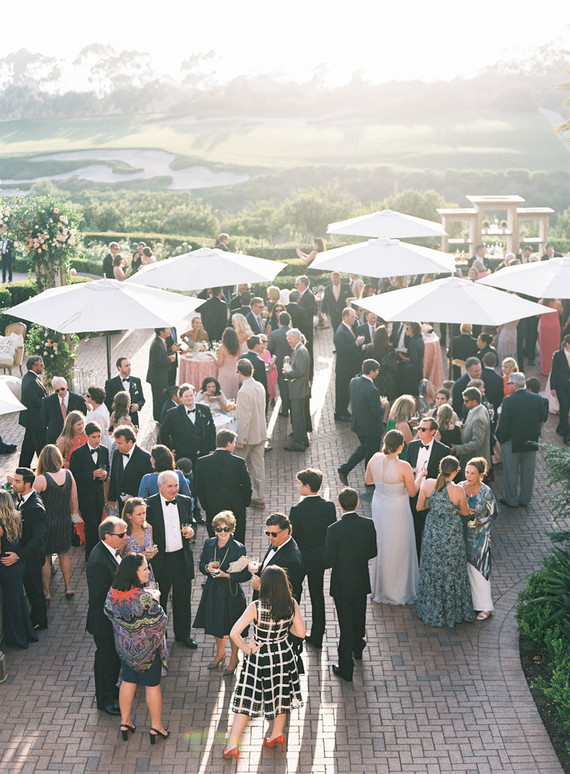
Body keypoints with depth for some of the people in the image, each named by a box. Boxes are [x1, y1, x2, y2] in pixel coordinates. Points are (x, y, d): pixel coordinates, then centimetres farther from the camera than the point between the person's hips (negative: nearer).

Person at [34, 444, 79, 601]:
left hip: (47, 522, -4)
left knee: (45, 557, 11)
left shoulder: (41, 479, -22)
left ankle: (46, 592, 22)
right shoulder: (68, 474, -8)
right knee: (64, 554, 21)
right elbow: (74, 498, 2)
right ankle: (68, 587, 29)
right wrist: (74, 514, 17)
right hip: (65, 521, 4)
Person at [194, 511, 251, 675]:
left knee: (232, 629, 12)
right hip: (212, 592, 4)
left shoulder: (238, 548, -17)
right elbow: (201, 564, 7)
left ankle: (234, 658, 35)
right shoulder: (208, 544, -4)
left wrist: (226, 575, -26)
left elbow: (246, 575, -15)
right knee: (216, 625, 22)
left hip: (231, 594, -4)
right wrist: (207, 568, -15)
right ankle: (220, 653, 47)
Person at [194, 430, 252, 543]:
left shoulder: (201, 462, -8)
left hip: (212, 512, 2)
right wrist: (245, 503, 9)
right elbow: (247, 487, -9)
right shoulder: (239, 462, -14)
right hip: (236, 512, -1)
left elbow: (198, 488, -3)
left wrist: (206, 506, 10)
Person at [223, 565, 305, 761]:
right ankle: (277, 735, 44)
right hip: (283, 656, 3)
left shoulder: (256, 607, -25)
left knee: (245, 700, 10)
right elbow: (301, 633, -4)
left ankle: (232, 745, 14)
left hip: (258, 658, -3)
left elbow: (234, 633, -27)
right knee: (280, 695, 25)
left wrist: (247, 649, -12)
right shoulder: (292, 605, -16)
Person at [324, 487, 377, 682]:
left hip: (342, 584, -3)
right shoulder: (368, 525, -14)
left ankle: (346, 668, 15)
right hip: (361, 581, 4)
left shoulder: (334, 529, -24)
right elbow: (373, 552, -3)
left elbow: (328, 561, -19)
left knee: (346, 624, 7)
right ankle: (358, 647, 51)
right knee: (359, 616, 27)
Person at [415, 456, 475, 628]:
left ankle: (431, 611, 33)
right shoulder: (458, 490, -22)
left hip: (432, 532, 3)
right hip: (451, 534, -3)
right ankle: (452, 611, 31)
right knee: (451, 571, 16)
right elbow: (465, 512, -5)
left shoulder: (427, 484, -15)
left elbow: (419, 507, -2)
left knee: (432, 569, 19)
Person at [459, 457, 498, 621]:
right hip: (461, 534, 4)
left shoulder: (486, 492, -16)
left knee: (477, 569, 2)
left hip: (479, 535, -4)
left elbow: (493, 514, -6)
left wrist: (479, 522, -20)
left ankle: (485, 607, 16)